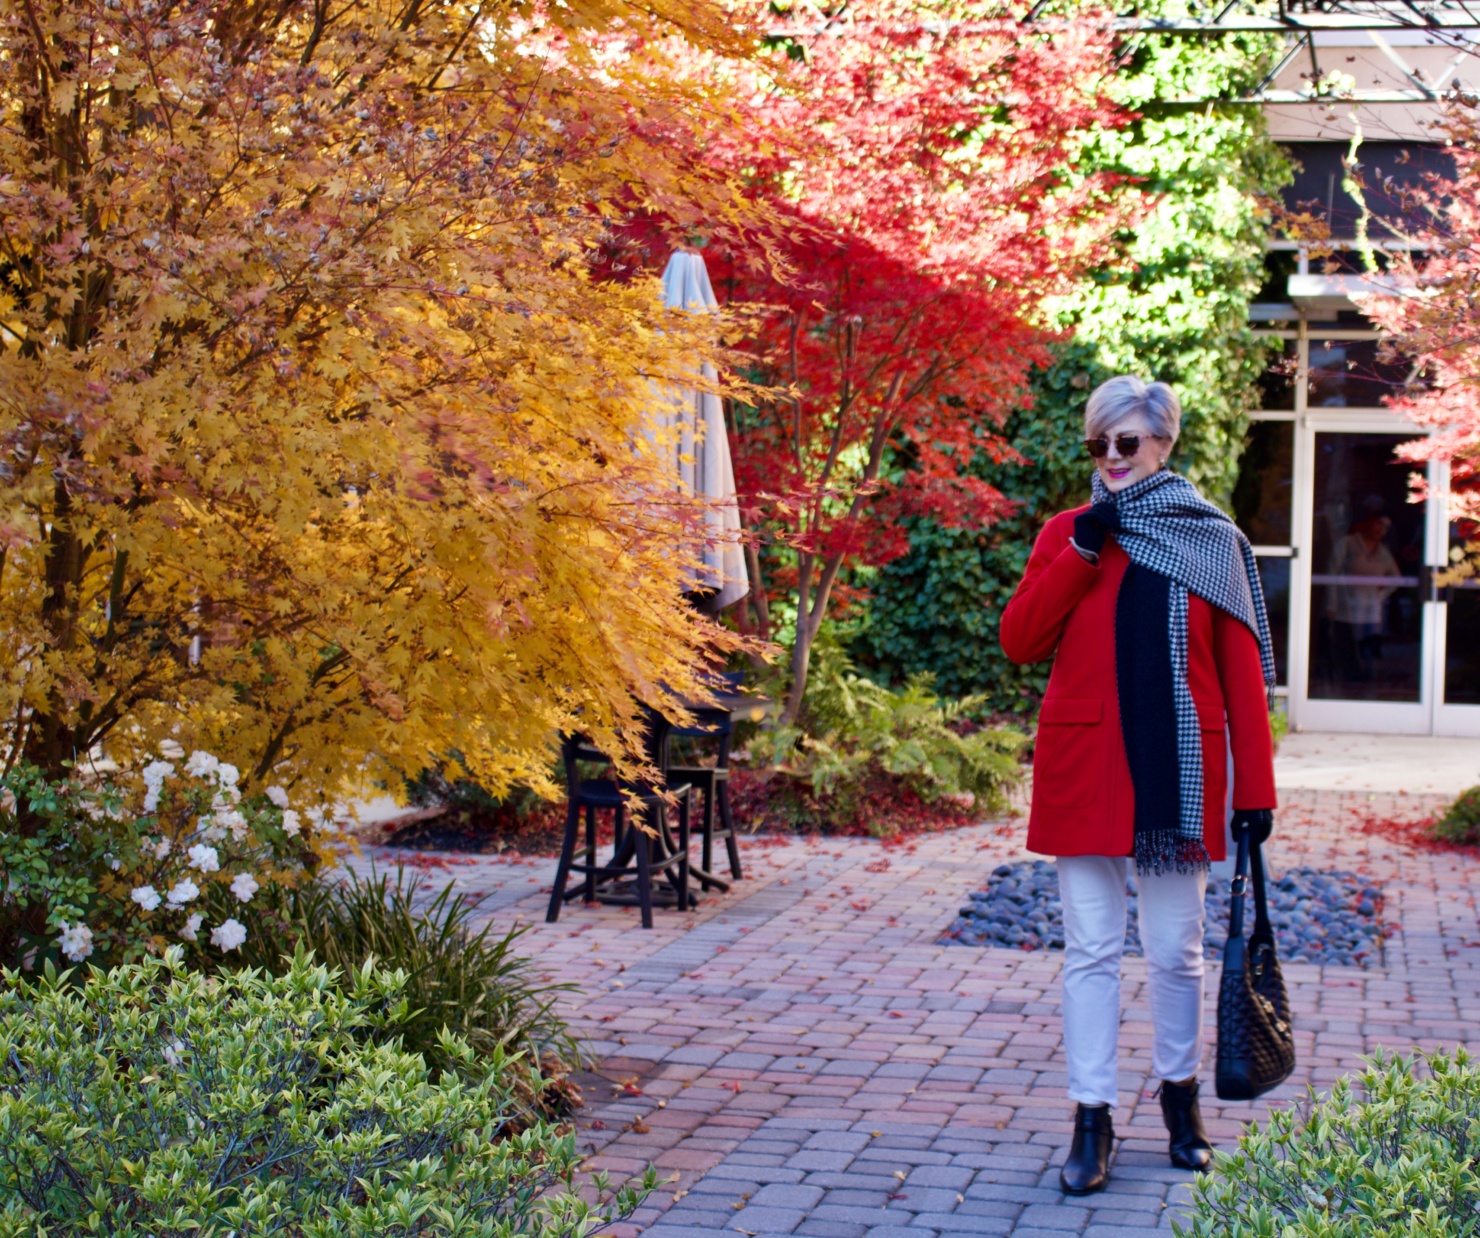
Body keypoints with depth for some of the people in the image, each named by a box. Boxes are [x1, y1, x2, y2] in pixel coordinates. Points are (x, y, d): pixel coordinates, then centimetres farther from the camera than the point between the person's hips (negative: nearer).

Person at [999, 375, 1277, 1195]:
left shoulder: (1212, 540, 4)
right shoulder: (1068, 534, 7)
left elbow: (1242, 672, 3)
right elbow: (1019, 642, -2)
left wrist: (1254, 787, -1)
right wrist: (1080, 552, -10)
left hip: (1178, 771, 0)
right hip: (1086, 768, 0)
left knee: (1175, 949, 8)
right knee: (1091, 949, 2)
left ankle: (1179, 1092, 29)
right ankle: (1092, 1121, 8)